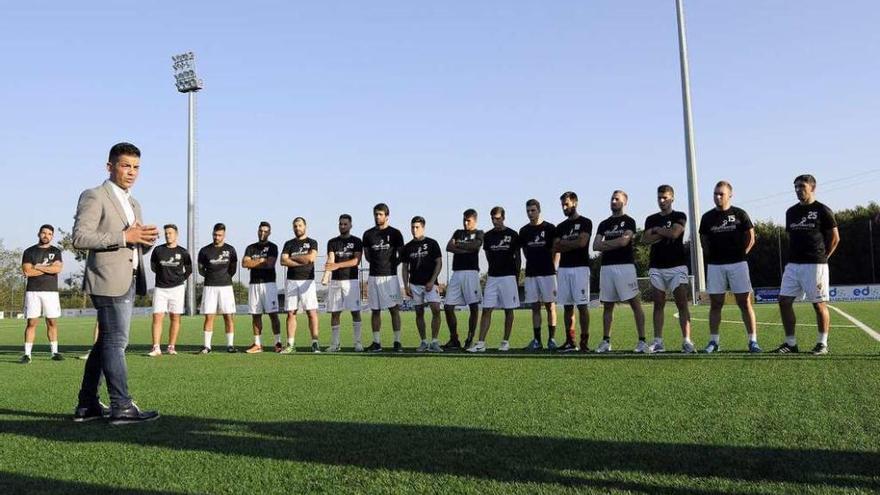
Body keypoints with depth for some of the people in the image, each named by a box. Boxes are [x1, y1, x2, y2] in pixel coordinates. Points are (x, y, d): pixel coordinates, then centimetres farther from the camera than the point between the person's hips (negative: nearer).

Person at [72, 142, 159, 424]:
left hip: (129, 281, 9)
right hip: (109, 281, -9)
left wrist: (147, 239, 0)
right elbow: (80, 237, -15)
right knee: (115, 342, -7)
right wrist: (124, 236, -19)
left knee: (105, 342, 13)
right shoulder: (94, 197, -4)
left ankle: (87, 406, 21)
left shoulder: (133, 205, 22)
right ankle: (121, 407, -2)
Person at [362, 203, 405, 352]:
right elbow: (367, 256, 16)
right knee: (375, 310, 5)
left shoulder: (395, 233, 2)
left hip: (390, 276, -3)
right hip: (374, 277, 3)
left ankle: (397, 342, 0)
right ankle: (376, 342, 10)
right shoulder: (368, 234, 10)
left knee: (394, 309, -4)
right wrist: (380, 264, 8)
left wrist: (390, 265, -1)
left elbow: (401, 256, 5)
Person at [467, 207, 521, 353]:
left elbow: (517, 257, 5)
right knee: (486, 309, -3)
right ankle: (481, 343, -4)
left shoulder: (512, 235, 0)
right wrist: (495, 269, 13)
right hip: (492, 277, 3)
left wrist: (516, 275, 4)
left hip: (508, 276, -3)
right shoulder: (488, 236, 8)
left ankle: (506, 342, 12)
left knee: (508, 310, 2)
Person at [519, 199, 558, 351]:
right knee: (535, 307, 5)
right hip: (531, 274, 4)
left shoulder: (549, 228, -1)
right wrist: (533, 264, 13)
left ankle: (552, 339, 5)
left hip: (547, 273, -4)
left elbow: (556, 250, 3)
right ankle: (537, 340, 9)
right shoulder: (524, 231, 10)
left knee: (550, 306, -1)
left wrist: (553, 267, -2)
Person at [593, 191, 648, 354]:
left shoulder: (629, 221, 2)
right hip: (606, 267, 5)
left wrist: (606, 243, 1)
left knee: (635, 303, -6)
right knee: (607, 305, 8)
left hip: (625, 266, -5)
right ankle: (606, 342, 15)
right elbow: (596, 246, 7)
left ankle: (642, 341, -4)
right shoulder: (604, 224, 18)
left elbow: (624, 241, -13)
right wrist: (616, 244, -4)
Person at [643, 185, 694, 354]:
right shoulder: (651, 219, 14)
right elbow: (645, 239, -1)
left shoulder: (679, 216, 5)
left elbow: (674, 233, -13)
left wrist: (657, 230, 1)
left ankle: (686, 341, -10)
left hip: (677, 266, -3)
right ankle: (658, 342, 5)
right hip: (656, 267, 3)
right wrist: (665, 233, -8)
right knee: (658, 304, 3)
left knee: (682, 303, -8)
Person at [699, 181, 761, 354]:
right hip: (715, 266, 2)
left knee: (745, 303, -1)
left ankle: (753, 341, 4)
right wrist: (713, 255, 7)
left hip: (737, 264, -2)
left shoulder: (740, 214, 2)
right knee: (715, 304, 5)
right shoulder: (707, 217, 7)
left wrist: (740, 254, 0)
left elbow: (751, 239, 5)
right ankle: (714, 341, 11)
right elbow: (704, 241, 15)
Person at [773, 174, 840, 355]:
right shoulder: (791, 212, 13)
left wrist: (822, 257, 0)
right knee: (784, 301, 0)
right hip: (792, 265, 6)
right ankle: (791, 343, 9)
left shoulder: (822, 210, -4)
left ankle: (822, 343, 13)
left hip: (815, 265, -6)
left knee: (819, 304, 1)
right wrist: (794, 255, 12)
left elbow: (835, 238, 0)